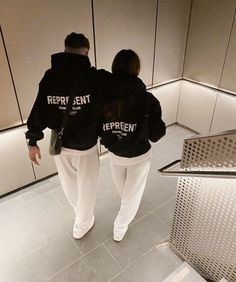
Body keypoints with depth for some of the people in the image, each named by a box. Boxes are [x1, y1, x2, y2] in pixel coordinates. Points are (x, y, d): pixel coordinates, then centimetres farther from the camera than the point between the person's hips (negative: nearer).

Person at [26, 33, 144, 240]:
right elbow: (134, 85, -21)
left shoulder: (49, 77, -8)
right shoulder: (96, 78, -20)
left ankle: (80, 213, 54)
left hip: (59, 144, 5)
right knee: (86, 187, 19)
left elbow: (39, 111, -4)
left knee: (68, 184, 27)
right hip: (86, 146, -4)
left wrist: (33, 141, 6)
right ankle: (82, 225, 40)